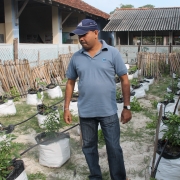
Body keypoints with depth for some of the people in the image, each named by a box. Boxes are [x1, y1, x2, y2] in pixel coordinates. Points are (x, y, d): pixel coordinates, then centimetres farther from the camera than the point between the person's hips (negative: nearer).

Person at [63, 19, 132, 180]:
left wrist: (127, 107, -5)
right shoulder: (76, 57, 1)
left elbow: (124, 80, -4)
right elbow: (70, 83, 8)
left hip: (109, 112, -3)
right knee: (89, 147, 16)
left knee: (114, 148, 8)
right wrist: (66, 108, 5)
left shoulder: (112, 53, -7)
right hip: (85, 112, 3)